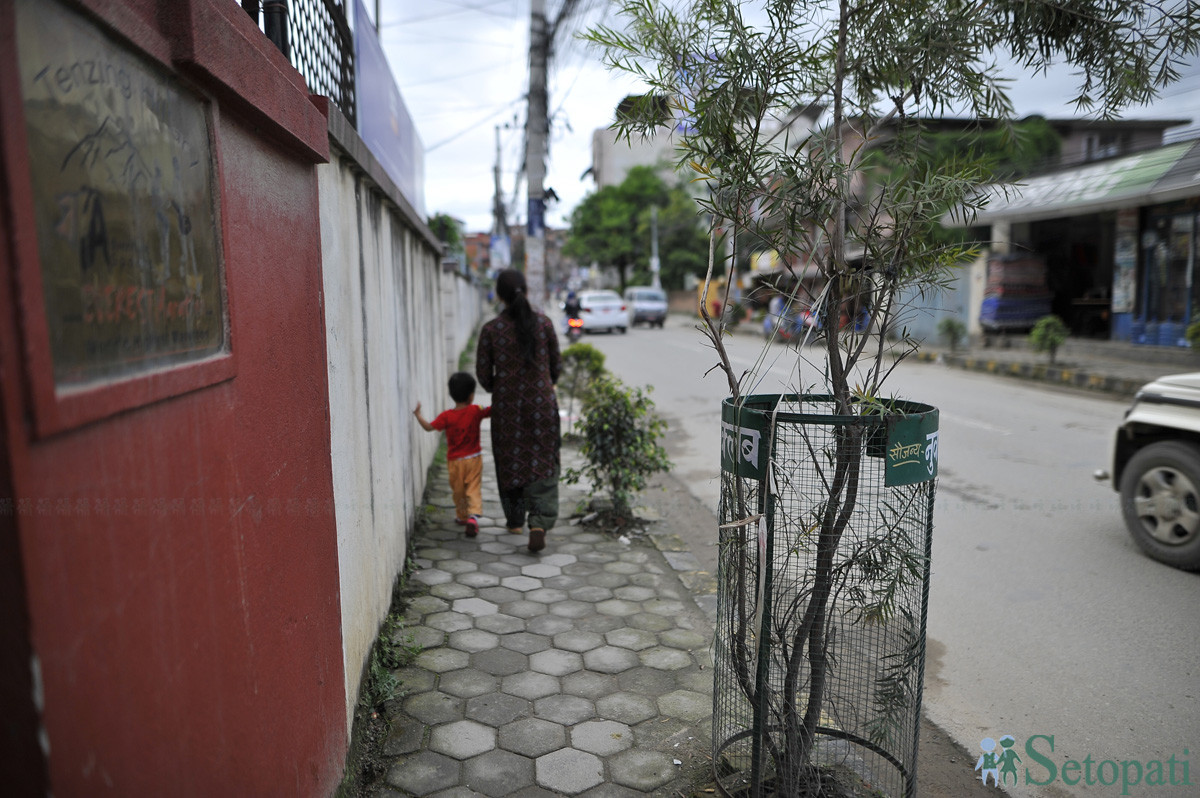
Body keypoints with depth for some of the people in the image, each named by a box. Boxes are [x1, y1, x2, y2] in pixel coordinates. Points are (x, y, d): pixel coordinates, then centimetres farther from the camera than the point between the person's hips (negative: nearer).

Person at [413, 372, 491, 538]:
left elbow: (429, 427, -10)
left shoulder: (447, 417, -11)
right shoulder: (476, 411, -10)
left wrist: (418, 414, 2)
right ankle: (473, 515, -22)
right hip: (474, 458, 0)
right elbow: (491, 411, -2)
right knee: (474, 489, -1)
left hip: (455, 461, 0)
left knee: (458, 491, 17)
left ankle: (462, 516, 31)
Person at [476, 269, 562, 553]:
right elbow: (555, 365, 3)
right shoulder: (543, 323, -5)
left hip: (506, 405, 0)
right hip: (541, 402, 0)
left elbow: (483, 373, -3)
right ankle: (539, 523, -12)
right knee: (542, 464, 4)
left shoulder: (491, 329, -8)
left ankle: (515, 520, 30)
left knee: (511, 462, 16)